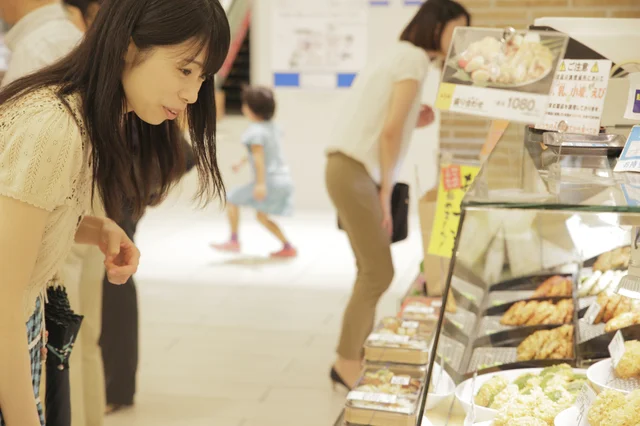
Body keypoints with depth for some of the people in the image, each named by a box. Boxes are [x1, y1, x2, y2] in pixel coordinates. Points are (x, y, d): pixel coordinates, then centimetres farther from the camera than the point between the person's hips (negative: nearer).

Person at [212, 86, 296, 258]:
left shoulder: (256, 131, -14)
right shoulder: (271, 126, 13)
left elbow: (259, 157, -24)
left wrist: (260, 184, -32)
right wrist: (242, 162, 35)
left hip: (269, 180, -9)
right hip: (284, 180, 9)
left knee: (232, 199, 5)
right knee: (262, 216, 21)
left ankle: (234, 241, 5)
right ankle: (288, 247, 17)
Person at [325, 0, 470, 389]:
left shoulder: (400, 55, 20)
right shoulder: (415, 59, -9)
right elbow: (390, 130, -16)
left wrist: (413, 122, 9)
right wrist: (386, 193, -11)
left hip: (352, 170, 10)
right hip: (355, 172, -10)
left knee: (372, 270, 12)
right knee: (379, 273, -7)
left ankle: (358, 356, 19)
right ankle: (347, 363, 3)